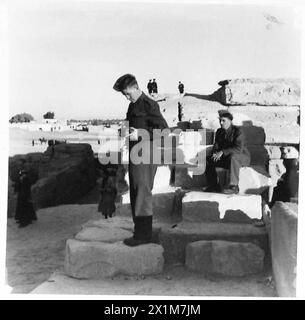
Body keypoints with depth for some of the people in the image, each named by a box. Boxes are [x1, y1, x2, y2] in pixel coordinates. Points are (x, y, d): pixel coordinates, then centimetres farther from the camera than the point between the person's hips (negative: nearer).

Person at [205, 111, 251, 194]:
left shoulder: (237, 131, -17)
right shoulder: (219, 132, 5)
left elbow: (238, 149, -29)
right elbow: (216, 146, 5)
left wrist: (222, 152, -35)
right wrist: (215, 153, -20)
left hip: (242, 157, -7)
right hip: (226, 158, 7)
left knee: (233, 157, -40)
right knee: (208, 160, -8)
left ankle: (234, 187, -37)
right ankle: (213, 185, 1)